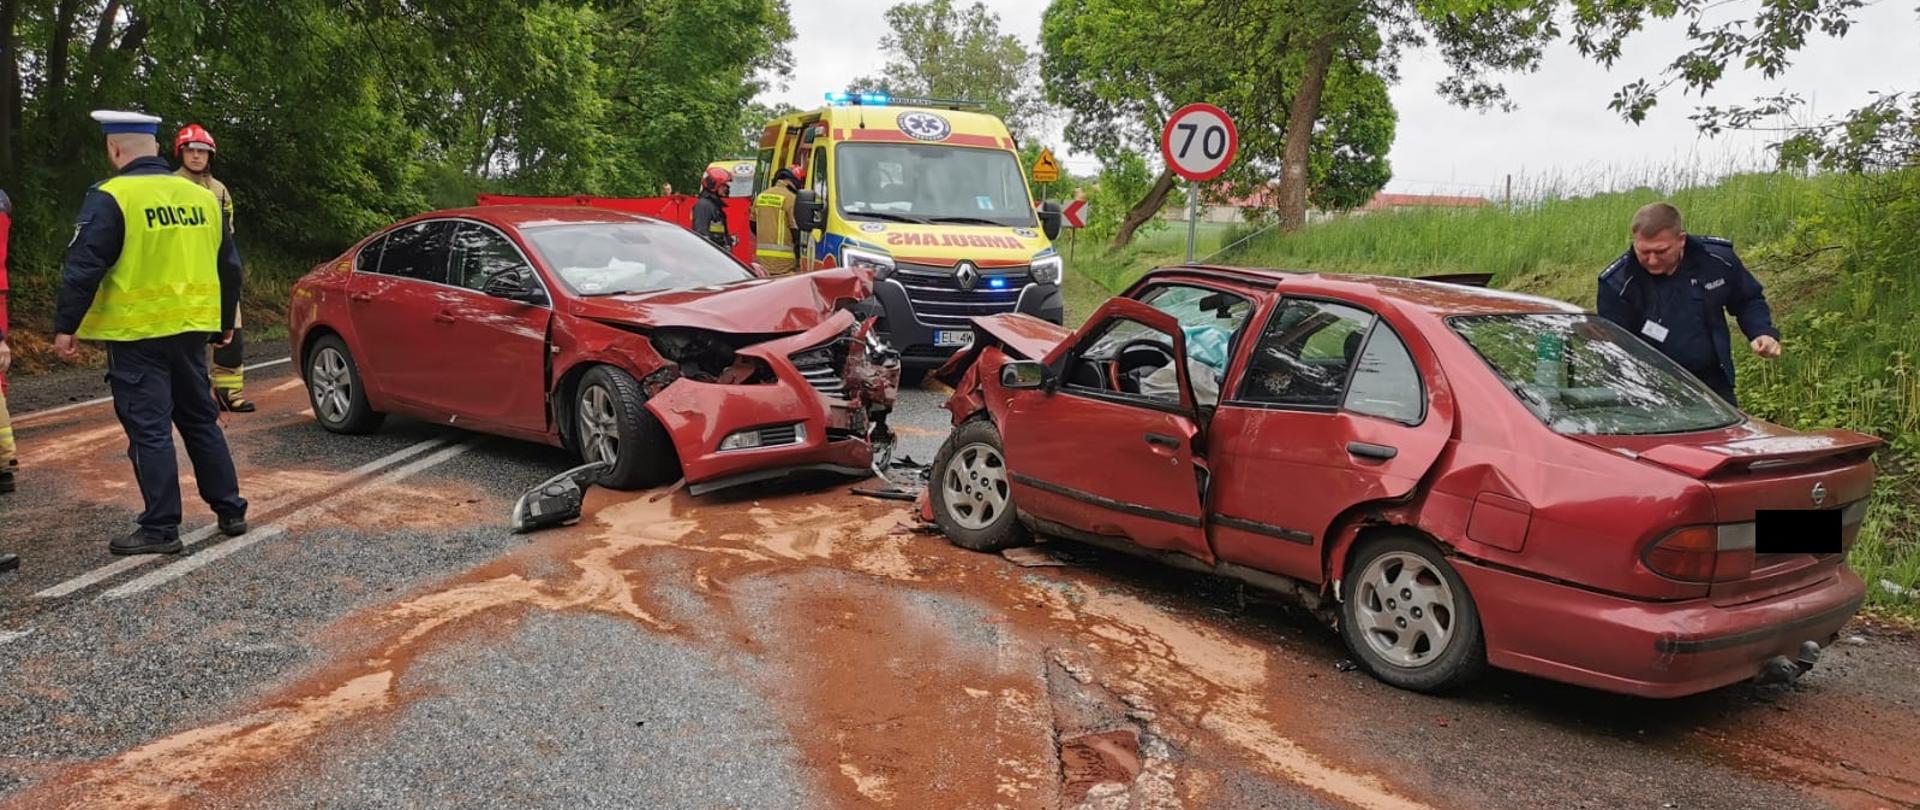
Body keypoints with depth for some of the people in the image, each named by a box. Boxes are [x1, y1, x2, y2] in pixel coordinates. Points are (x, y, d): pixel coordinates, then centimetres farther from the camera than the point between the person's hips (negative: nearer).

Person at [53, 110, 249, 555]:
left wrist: (65, 326, -5)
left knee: (149, 430, 0)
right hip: (190, 329, 6)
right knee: (200, 420, 16)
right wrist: (225, 322, 26)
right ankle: (231, 511, 19)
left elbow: (83, 268, -13)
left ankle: (161, 528, 4)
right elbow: (229, 266, 16)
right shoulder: (203, 197, 8)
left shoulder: (111, 197, -10)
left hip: (136, 334, -6)